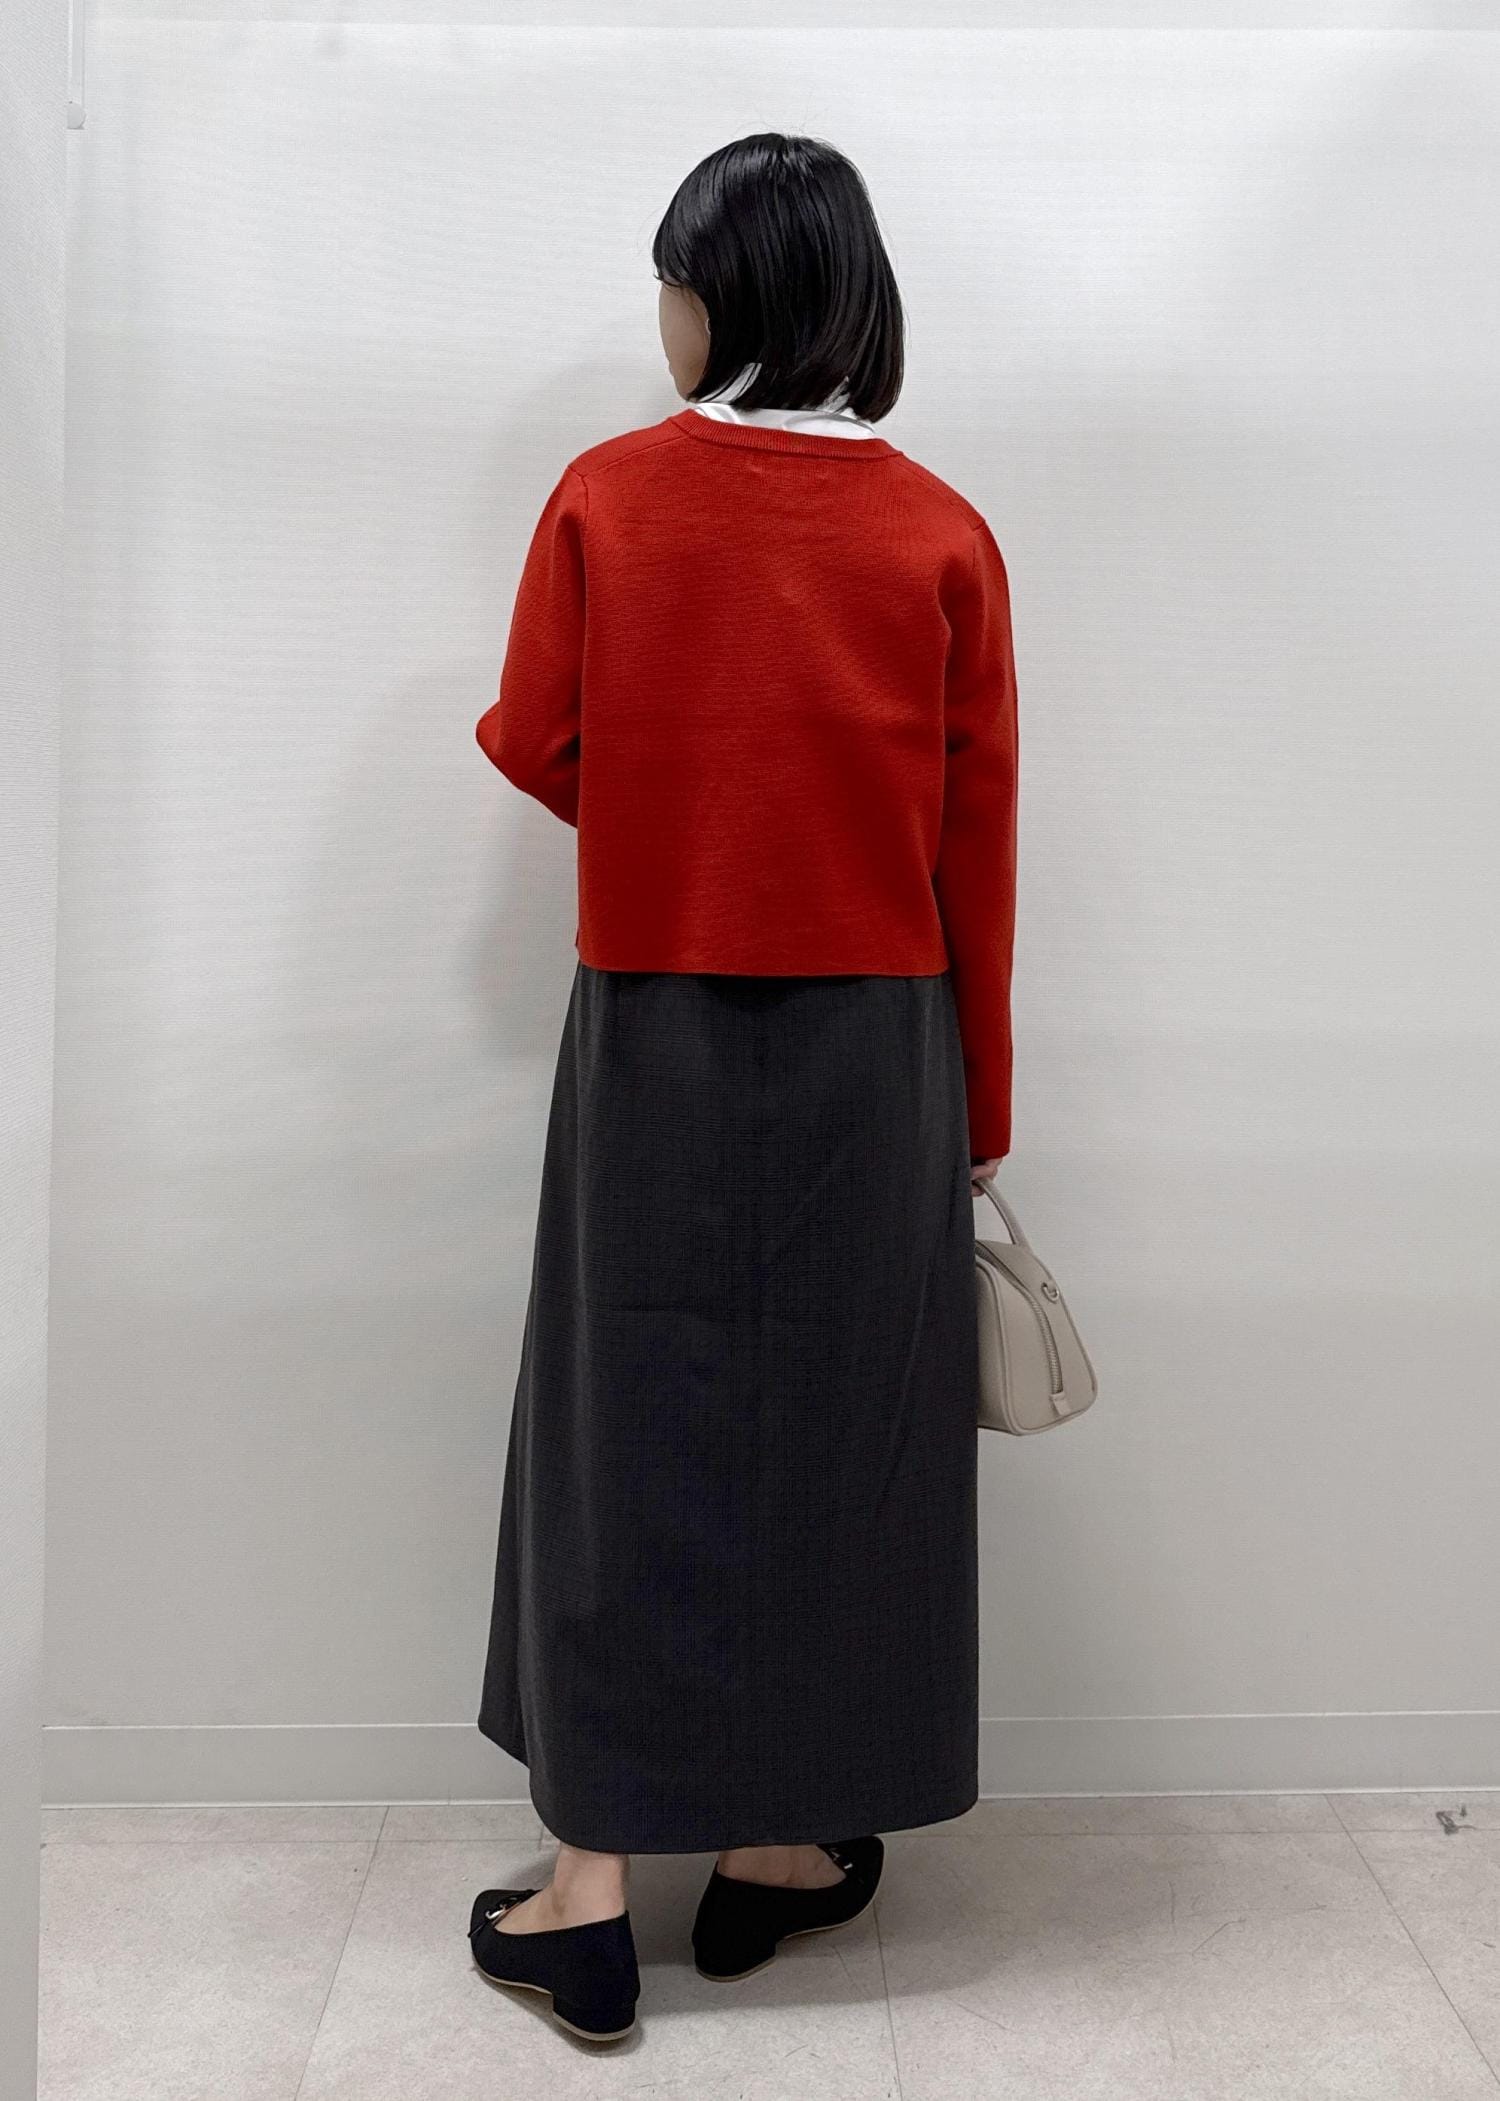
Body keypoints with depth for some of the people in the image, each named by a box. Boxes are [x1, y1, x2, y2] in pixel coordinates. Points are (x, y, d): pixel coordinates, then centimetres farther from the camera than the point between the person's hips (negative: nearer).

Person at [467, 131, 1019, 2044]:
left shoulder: (606, 495, -3)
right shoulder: (940, 535, -1)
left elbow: (538, 753, -1)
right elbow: (976, 842, -1)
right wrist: (978, 1106, 6)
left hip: (652, 1036, 0)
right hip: (873, 1046, 1)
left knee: (627, 1429, 8)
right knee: (832, 1418, 12)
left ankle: (593, 1886, 13)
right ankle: (783, 1841, 25)